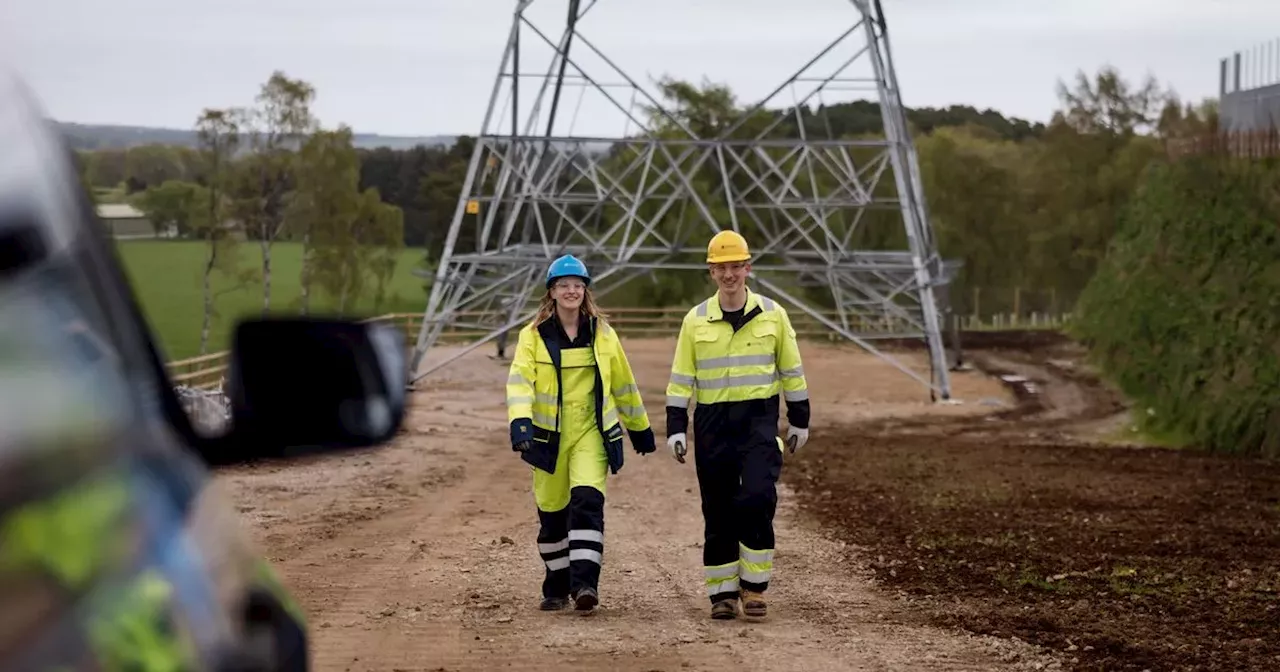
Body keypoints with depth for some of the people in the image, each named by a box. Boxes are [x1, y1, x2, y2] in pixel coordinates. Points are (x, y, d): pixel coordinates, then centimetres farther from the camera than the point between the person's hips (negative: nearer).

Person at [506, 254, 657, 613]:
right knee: (551, 514, 8)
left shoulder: (603, 335, 5)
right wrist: (520, 422, -32)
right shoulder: (533, 336, -2)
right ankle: (556, 588, 24)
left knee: (587, 502, -19)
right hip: (549, 436, 0)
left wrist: (640, 429, 21)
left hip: (591, 433, 0)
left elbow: (623, 385, 15)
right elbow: (519, 381, -15)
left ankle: (585, 582, -22)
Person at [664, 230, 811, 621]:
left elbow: (791, 371, 10)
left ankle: (754, 586, -5)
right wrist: (676, 428, -1)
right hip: (712, 423, 1)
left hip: (759, 418, -1)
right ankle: (723, 592, 13)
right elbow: (681, 379, 5)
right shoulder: (696, 320, 4)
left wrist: (799, 421, 12)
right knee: (718, 512, 4)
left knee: (758, 498, -17)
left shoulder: (772, 314, 3)